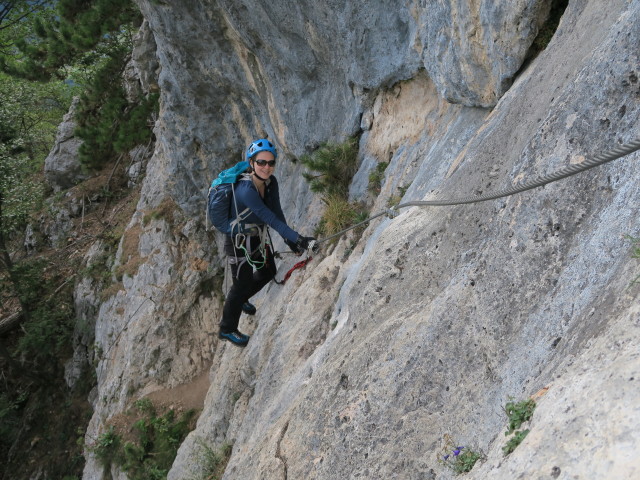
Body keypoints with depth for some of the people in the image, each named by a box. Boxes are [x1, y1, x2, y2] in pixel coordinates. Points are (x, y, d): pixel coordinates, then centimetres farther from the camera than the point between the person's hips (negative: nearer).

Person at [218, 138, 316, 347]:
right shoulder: (246, 190, -35)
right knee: (242, 284, 8)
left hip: (259, 236, 8)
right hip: (240, 242, -8)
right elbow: (271, 219, -37)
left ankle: (241, 299, 54)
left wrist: (290, 240, -19)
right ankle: (227, 329, 33)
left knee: (268, 272, 26)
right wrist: (298, 238, -40)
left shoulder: (271, 182, -10)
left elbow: (277, 213, -9)